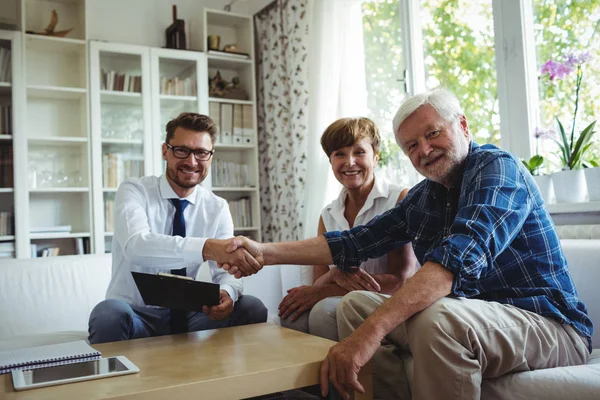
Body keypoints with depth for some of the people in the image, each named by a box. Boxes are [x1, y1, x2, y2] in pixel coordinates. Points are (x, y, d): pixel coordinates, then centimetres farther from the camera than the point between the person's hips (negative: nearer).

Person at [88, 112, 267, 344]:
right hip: (135, 315, -3)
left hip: (186, 316, 3)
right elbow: (136, 245, -32)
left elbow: (225, 270, -7)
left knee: (252, 308, -21)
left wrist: (227, 292, -33)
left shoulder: (217, 208, 1)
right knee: (110, 313, -37)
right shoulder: (133, 192, -11)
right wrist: (207, 247, -49)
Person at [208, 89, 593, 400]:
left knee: (438, 318, -35)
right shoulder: (422, 198, 8)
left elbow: (461, 255, -32)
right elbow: (358, 241, 5)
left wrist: (373, 329, -42)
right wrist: (267, 252, -3)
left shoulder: (497, 167, -15)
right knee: (355, 304, 2)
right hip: (464, 319, 7)